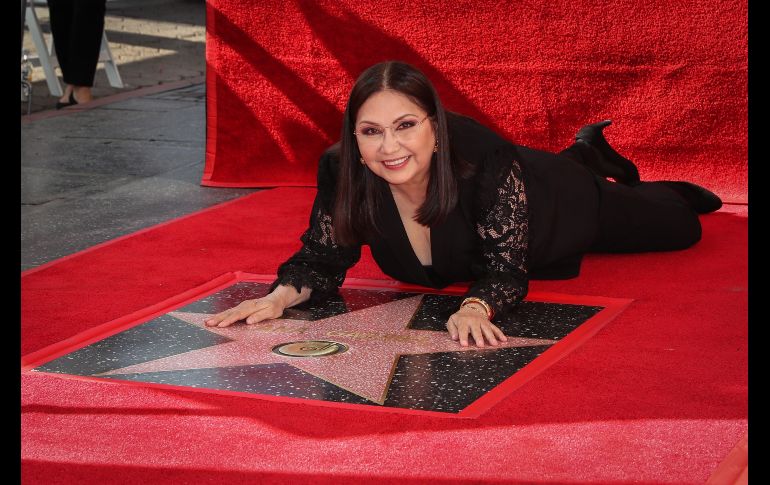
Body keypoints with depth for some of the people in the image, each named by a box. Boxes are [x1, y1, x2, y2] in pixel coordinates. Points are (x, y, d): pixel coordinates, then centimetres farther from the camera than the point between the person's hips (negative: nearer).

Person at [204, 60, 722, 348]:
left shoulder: (483, 159, -48)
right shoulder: (341, 172, -38)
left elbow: (507, 269, -42)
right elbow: (323, 257, -24)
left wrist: (476, 307, -62)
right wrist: (283, 294, -44)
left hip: (552, 207, -3)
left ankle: (593, 160, 53)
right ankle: (588, 153, 65)